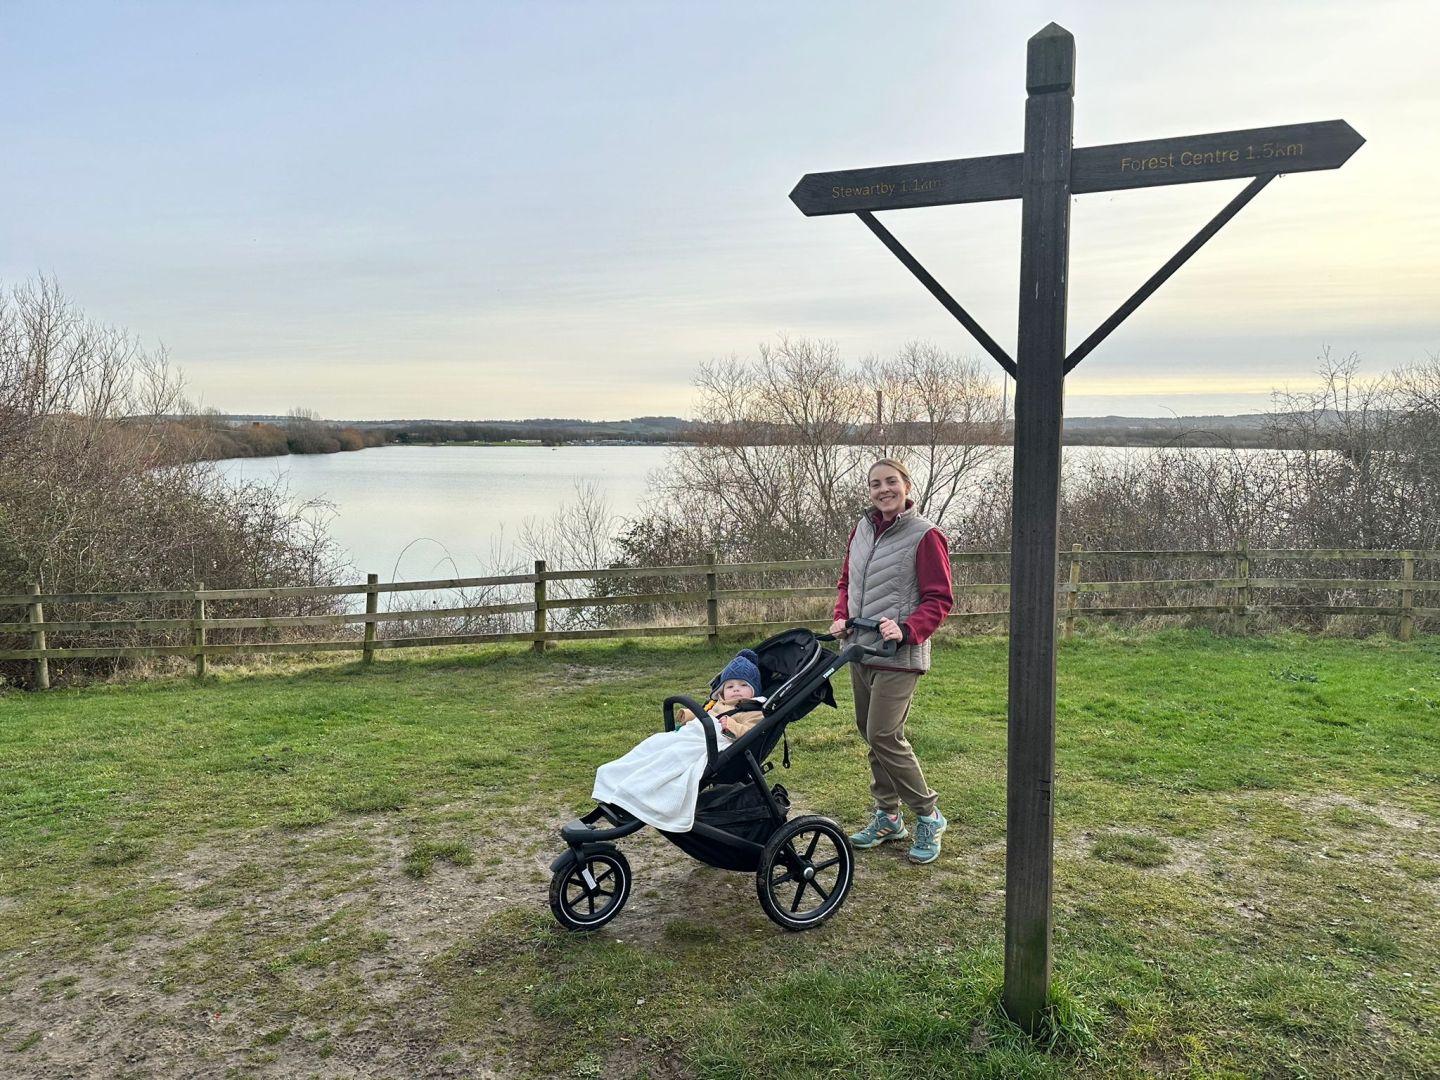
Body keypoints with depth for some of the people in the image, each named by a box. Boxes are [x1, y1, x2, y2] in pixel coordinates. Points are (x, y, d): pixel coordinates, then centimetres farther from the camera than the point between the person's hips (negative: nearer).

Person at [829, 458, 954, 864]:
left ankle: (928, 816, 7)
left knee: (884, 735, -11)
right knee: (869, 732, 13)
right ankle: (888, 816, 28)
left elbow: (939, 600, -10)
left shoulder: (925, 536, -11)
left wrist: (906, 629, -24)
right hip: (860, 651, 7)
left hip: (898, 656, -7)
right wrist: (841, 617, 2)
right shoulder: (861, 530, 9)